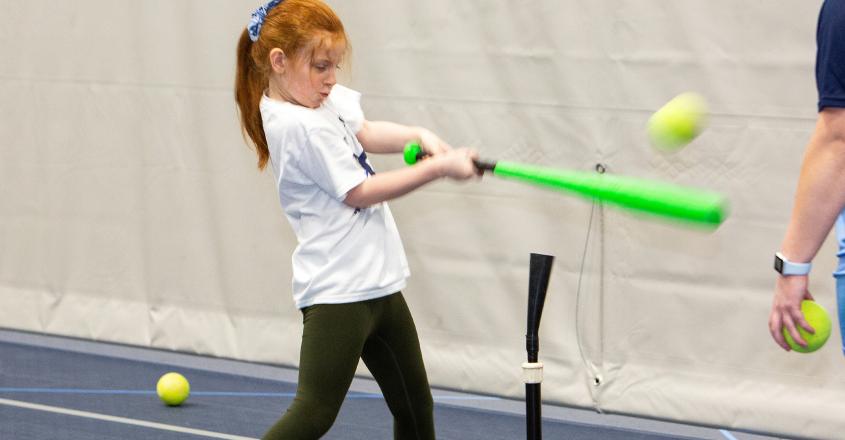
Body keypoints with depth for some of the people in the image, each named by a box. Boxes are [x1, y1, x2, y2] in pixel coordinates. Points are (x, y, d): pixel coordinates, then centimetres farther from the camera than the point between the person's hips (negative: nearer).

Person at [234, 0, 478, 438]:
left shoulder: (321, 98, 6)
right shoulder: (301, 126, -20)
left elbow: (364, 133, 16)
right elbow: (360, 192, -15)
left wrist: (419, 137, -3)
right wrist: (439, 168, -10)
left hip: (376, 283, 10)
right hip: (337, 291, -10)